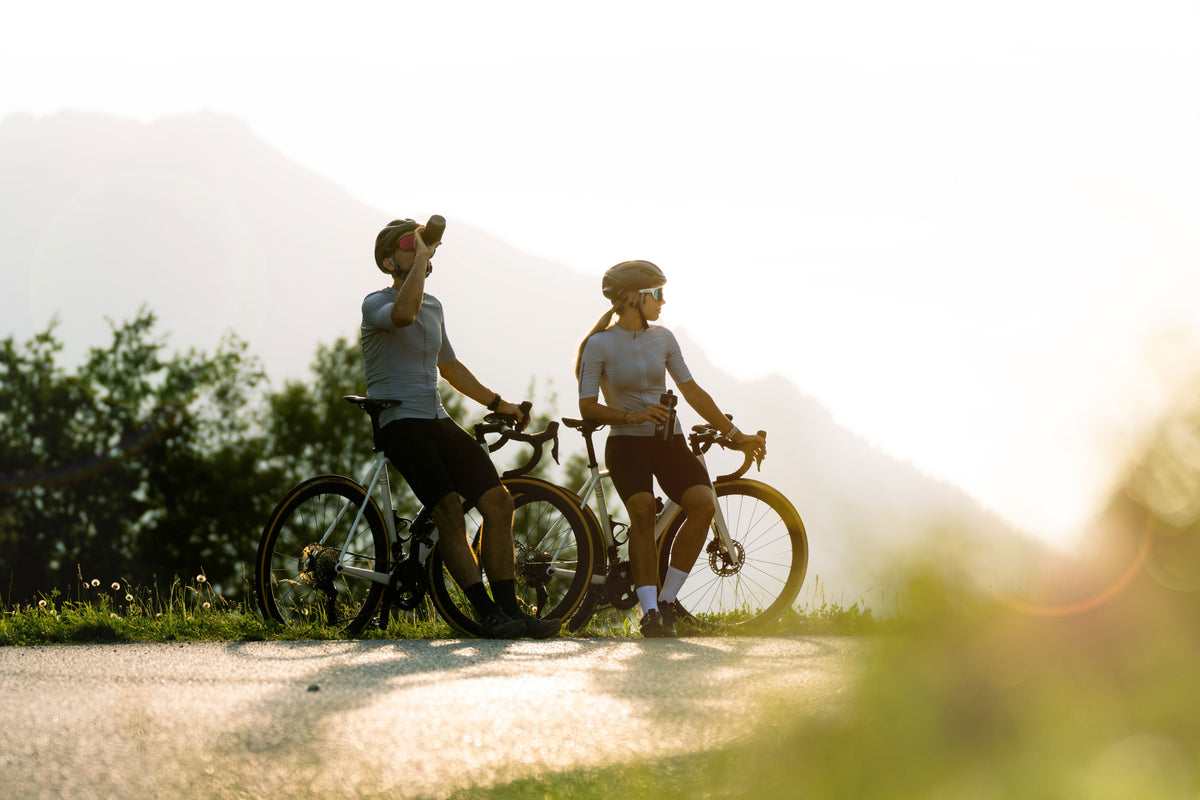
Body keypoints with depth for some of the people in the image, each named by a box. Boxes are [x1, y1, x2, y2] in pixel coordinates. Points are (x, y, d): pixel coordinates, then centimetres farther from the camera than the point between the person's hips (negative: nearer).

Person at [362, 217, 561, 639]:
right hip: (399, 422, -7)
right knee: (448, 507, -23)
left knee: (498, 501, -7)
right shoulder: (376, 303, -4)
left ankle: (510, 609, -4)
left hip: (438, 420, 7)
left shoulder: (433, 306, 20)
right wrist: (421, 256, -20)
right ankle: (487, 612, -20)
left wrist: (498, 403, 26)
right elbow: (404, 313, -30)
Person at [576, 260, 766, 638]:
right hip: (627, 442, -4)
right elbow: (588, 407, -6)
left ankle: (666, 600, -12)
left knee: (704, 504, -22)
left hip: (668, 441, 4)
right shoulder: (599, 344, -3)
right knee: (642, 510, -31)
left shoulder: (662, 338, 9)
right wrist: (633, 416, -21)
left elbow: (693, 392, 15)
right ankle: (650, 611, -27)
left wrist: (735, 434, 14)